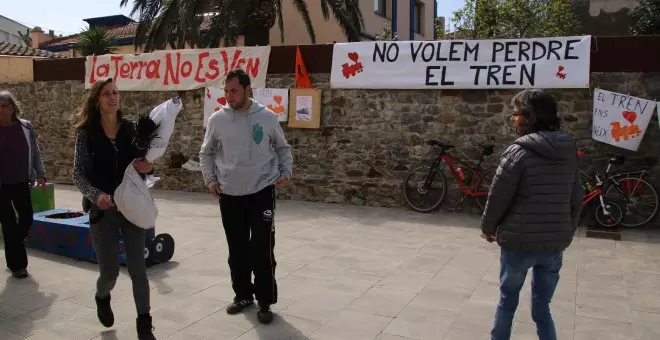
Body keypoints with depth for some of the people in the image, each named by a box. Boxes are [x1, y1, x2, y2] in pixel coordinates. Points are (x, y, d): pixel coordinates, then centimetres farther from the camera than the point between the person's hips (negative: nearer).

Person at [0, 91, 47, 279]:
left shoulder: (26, 127, 0)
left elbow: (35, 152, 7)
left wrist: (40, 174, 1)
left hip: (21, 183, 3)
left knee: (27, 218, 11)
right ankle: (17, 264, 15)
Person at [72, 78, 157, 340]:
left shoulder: (131, 129, 1)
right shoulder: (86, 133, -4)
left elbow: (143, 164, 10)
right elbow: (78, 173, -6)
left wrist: (148, 168, -14)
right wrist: (95, 195, -24)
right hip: (103, 210, -1)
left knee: (138, 269, 1)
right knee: (110, 271, 7)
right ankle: (102, 298, 42)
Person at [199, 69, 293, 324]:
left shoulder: (267, 117, -4)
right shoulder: (217, 119, -1)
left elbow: (283, 148, 10)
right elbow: (206, 153, 11)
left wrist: (285, 172, -2)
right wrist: (210, 180, 2)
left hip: (262, 193, -2)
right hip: (229, 195, 2)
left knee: (262, 250, -2)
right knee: (237, 249, 12)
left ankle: (265, 301, 12)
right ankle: (243, 294, 30)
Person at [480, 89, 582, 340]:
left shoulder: (518, 152, -15)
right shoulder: (569, 153, 3)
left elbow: (498, 198, -11)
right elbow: (576, 200, 10)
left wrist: (488, 228, 6)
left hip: (519, 241, -4)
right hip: (555, 244, 5)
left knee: (507, 300, 17)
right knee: (542, 306, 17)